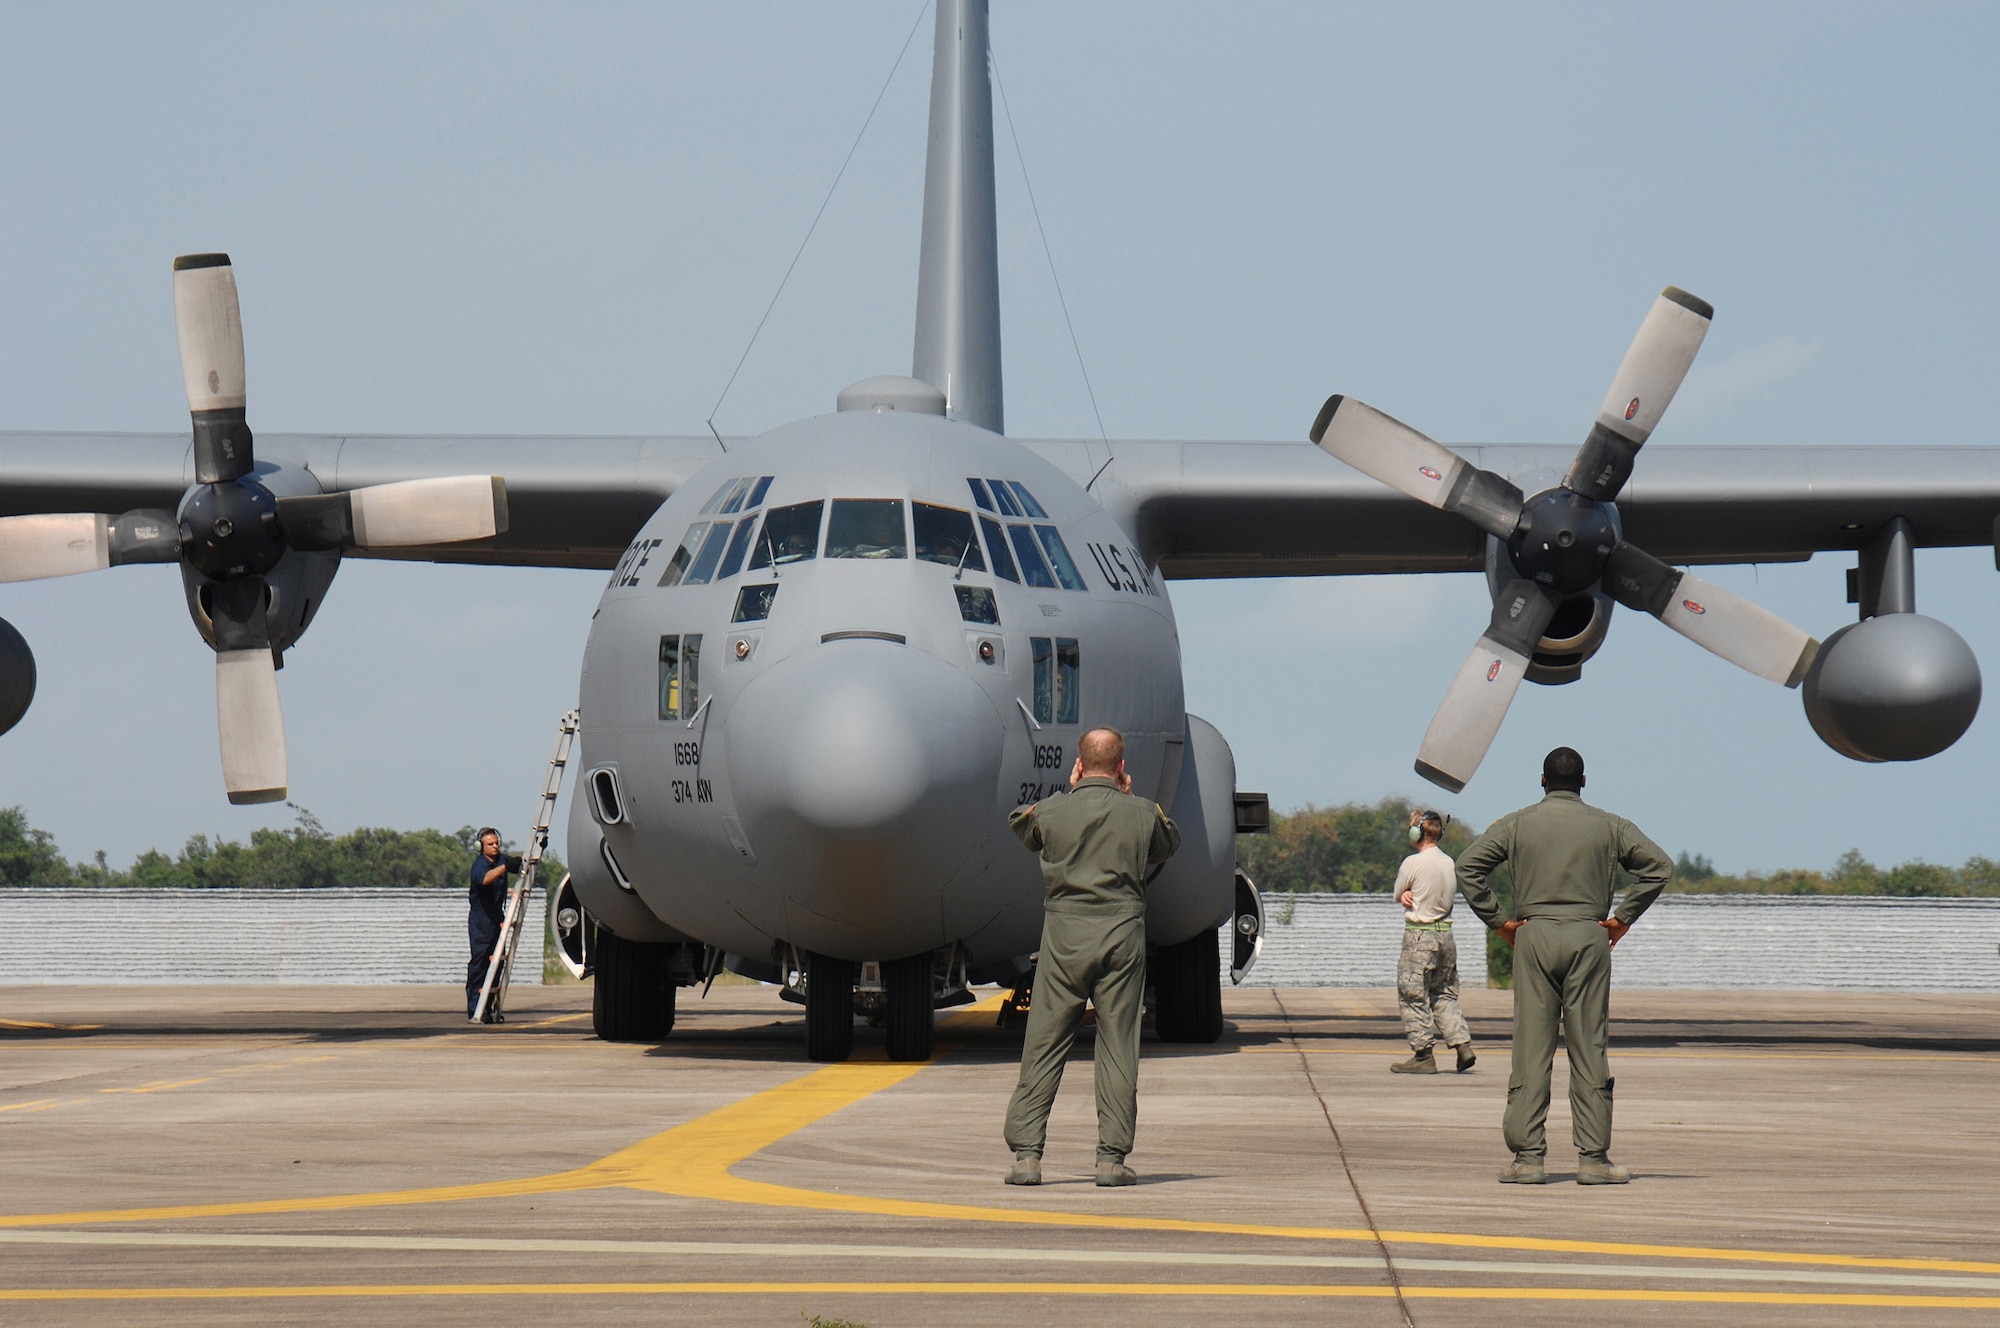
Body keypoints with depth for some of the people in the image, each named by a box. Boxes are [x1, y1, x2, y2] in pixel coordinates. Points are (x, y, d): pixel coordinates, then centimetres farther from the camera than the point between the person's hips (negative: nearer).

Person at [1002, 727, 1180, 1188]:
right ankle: (1112, 1157, 2)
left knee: (1043, 1047, 3)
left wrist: (1071, 792, 24)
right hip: (1123, 934, 0)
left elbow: (1019, 826, 21)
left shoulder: (1051, 812, -2)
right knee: (1118, 1047, 4)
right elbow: (1167, 845, 20)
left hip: (1064, 938, 0)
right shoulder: (1142, 814, -1)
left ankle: (1025, 1153, 0)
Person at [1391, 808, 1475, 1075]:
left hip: (1419, 935, -7)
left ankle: (1424, 1054, 1)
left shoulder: (1412, 863, -13)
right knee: (1445, 995, 15)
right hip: (1446, 932, 7)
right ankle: (1462, 1044, 4)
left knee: (1413, 996, 1)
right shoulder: (1449, 863, 6)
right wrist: (1411, 896, -1)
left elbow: (1398, 895, -2)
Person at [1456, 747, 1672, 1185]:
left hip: (1533, 938, 0)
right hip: (1588, 937, 0)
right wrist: (1623, 918, 3)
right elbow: (1659, 866, 0)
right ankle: (1593, 1157, -2)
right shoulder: (1608, 826, 6)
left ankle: (1527, 1157, -5)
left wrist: (1497, 920, 1)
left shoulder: (1517, 824, 6)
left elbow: (1468, 865, -3)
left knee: (1530, 1049, -1)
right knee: (1589, 1049, 1)